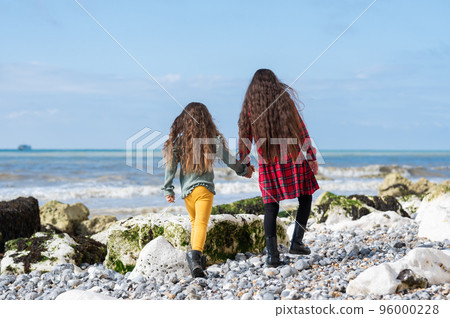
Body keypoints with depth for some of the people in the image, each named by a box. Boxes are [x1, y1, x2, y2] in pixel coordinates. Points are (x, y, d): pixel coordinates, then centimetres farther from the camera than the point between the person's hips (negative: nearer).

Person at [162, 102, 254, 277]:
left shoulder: (178, 141, 3)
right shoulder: (213, 139, 0)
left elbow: (171, 166, 2)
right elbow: (229, 159, 7)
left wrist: (168, 190, 9)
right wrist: (244, 169, 24)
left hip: (186, 190, 3)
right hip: (204, 188, -3)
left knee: (194, 222, 20)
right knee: (201, 223, -12)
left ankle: (196, 260, 20)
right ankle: (195, 254, -35)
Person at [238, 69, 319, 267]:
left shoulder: (249, 105, 4)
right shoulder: (285, 100, 1)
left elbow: (245, 137, 7)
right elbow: (300, 130, -2)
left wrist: (244, 163, 16)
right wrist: (311, 157, 1)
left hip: (267, 163, 2)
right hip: (293, 158, -1)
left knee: (271, 207, 4)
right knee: (305, 198, 15)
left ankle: (272, 253, -3)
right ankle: (296, 242, 7)